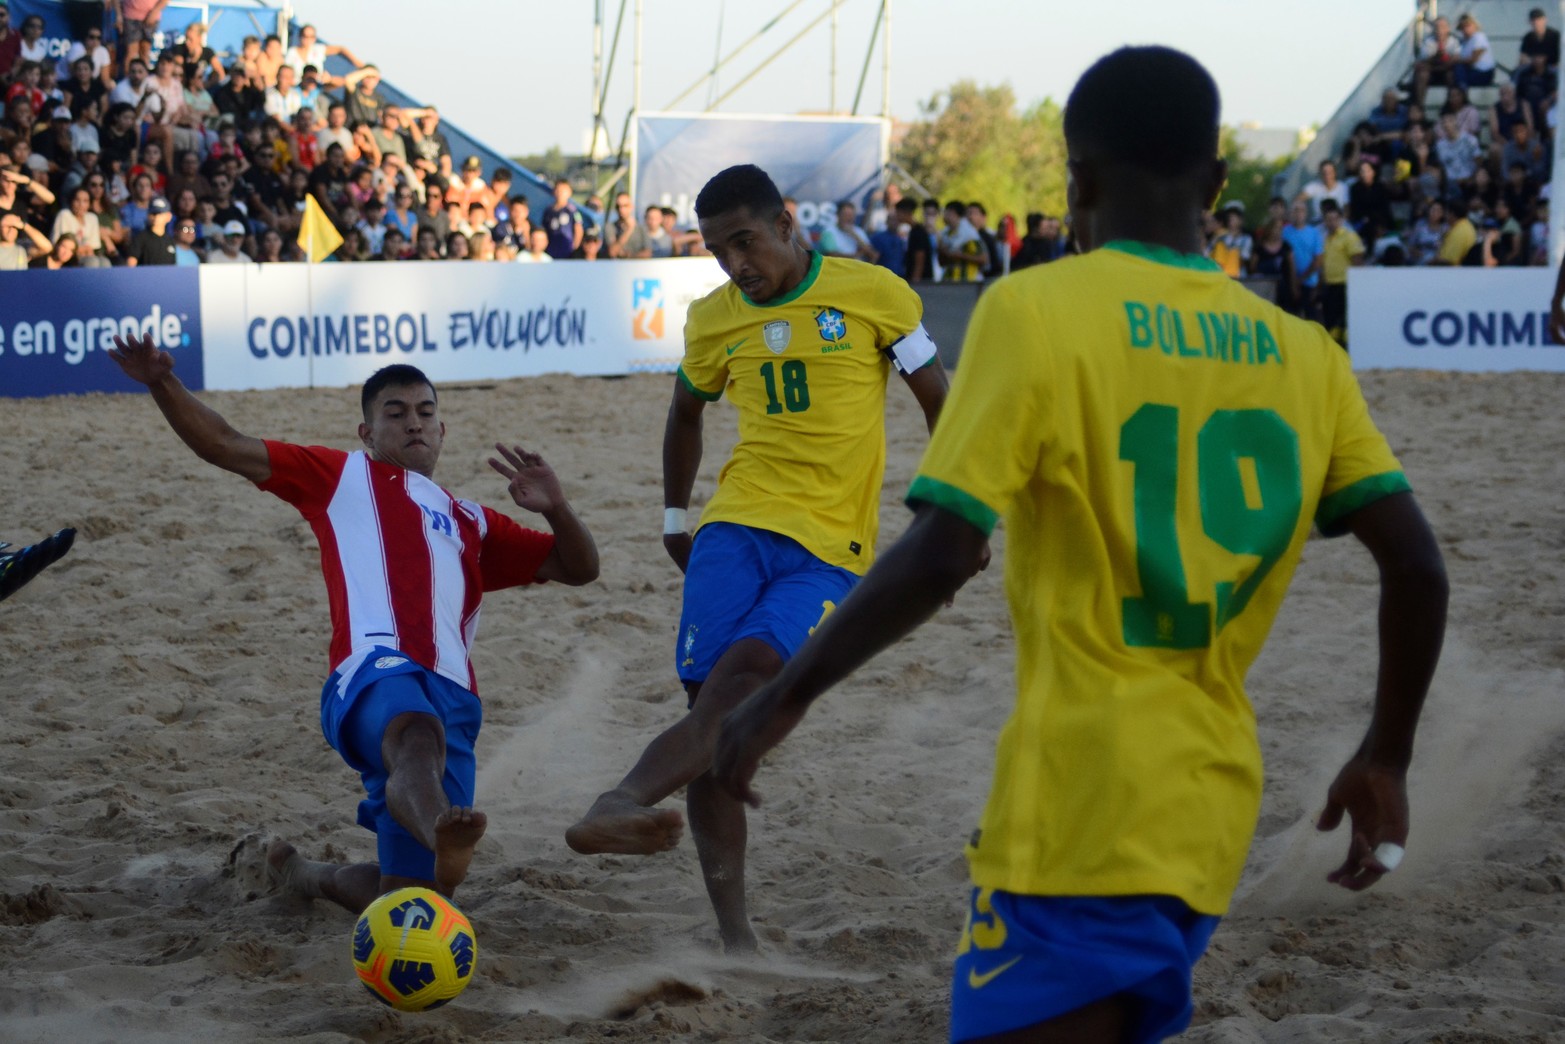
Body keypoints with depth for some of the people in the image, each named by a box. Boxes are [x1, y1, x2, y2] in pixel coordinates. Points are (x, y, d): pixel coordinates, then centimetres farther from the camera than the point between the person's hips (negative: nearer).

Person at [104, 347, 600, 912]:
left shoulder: (473, 524, 34)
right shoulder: (343, 476, 24)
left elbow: (578, 568, 33)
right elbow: (226, 446, 18)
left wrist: (555, 508, 13)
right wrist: (163, 384, 3)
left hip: (452, 702, 5)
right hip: (376, 674, -5)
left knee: (411, 898, -2)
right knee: (417, 734, -43)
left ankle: (308, 874, 27)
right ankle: (438, 830, -74)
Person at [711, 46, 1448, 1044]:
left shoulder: (1036, 309, -9)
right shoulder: (1302, 352, 7)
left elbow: (940, 557, -16)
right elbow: (1419, 571, 4)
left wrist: (783, 698, -4)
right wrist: (1386, 762, 18)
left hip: (1085, 814, -6)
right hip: (1212, 810, 6)